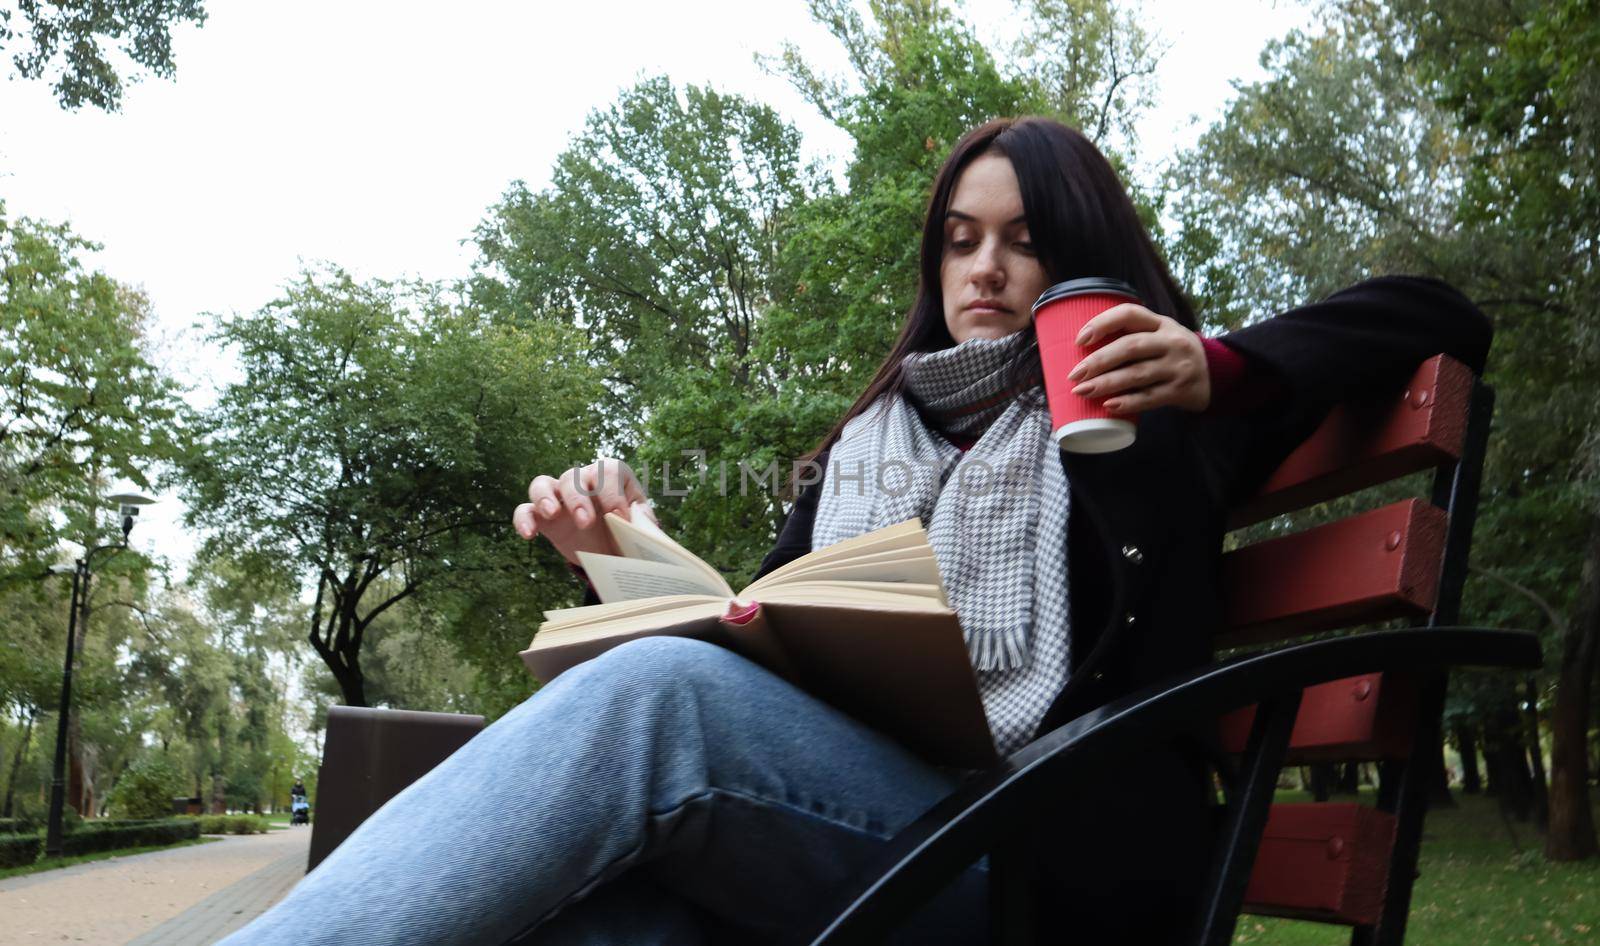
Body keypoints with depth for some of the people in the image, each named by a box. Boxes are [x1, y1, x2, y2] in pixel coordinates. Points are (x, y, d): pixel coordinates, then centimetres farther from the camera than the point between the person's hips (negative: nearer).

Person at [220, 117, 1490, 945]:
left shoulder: (1139, 411, 16)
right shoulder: (867, 444, 28)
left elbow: (1436, 318, 13)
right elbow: (756, 635, 25)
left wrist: (1216, 372, -5)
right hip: (821, 813, 4)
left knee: (648, 697, -31)